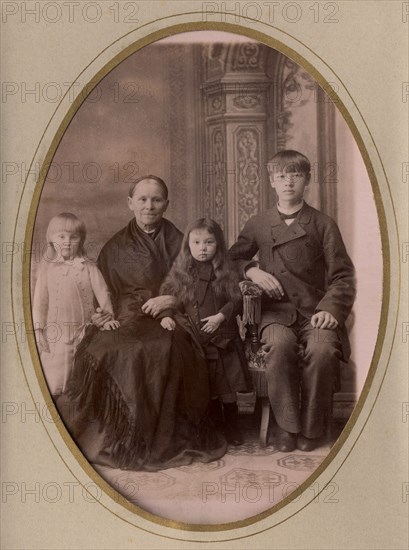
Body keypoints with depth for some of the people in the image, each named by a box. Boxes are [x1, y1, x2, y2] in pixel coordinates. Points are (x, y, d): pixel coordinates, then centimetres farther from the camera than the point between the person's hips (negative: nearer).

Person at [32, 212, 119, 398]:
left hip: (84, 332, 0)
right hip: (56, 334, 0)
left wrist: (107, 317, -14)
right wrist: (39, 330, 0)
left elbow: (102, 293, -2)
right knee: (55, 384, 3)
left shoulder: (88, 267, 0)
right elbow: (40, 301, 4)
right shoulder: (47, 268, 2)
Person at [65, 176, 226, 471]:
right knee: (102, 350, -32)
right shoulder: (115, 247, 16)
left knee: (167, 348, -36)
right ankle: (121, 437, -18)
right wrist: (102, 313, -6)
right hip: (127, 318, 2)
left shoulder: (179, 243, 12)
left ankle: (167, 437, -21)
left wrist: (172, 299, -11)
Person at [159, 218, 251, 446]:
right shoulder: (180, 272, 2)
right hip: (193, 338, 2)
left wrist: (221, 316, -15)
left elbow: (237, 300, -2)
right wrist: (166, 315, -10)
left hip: (221, 337, -2)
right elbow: (168, 296, 6)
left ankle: (232, 427, 24)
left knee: (226, 386, 5)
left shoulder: (224, 273, -2)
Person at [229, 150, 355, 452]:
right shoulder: (258, 224, 13)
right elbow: (231, 260, 22)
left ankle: (311, 427, -11)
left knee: (323, 349, -33)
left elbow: (342, 275, 5)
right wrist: (252, 270, -1)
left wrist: (330, 308, -12)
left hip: (315, 311, 0)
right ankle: (287, 425, -16)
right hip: (276, 311, 1)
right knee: (280, 345, -34)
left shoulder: (323, 224, 9)